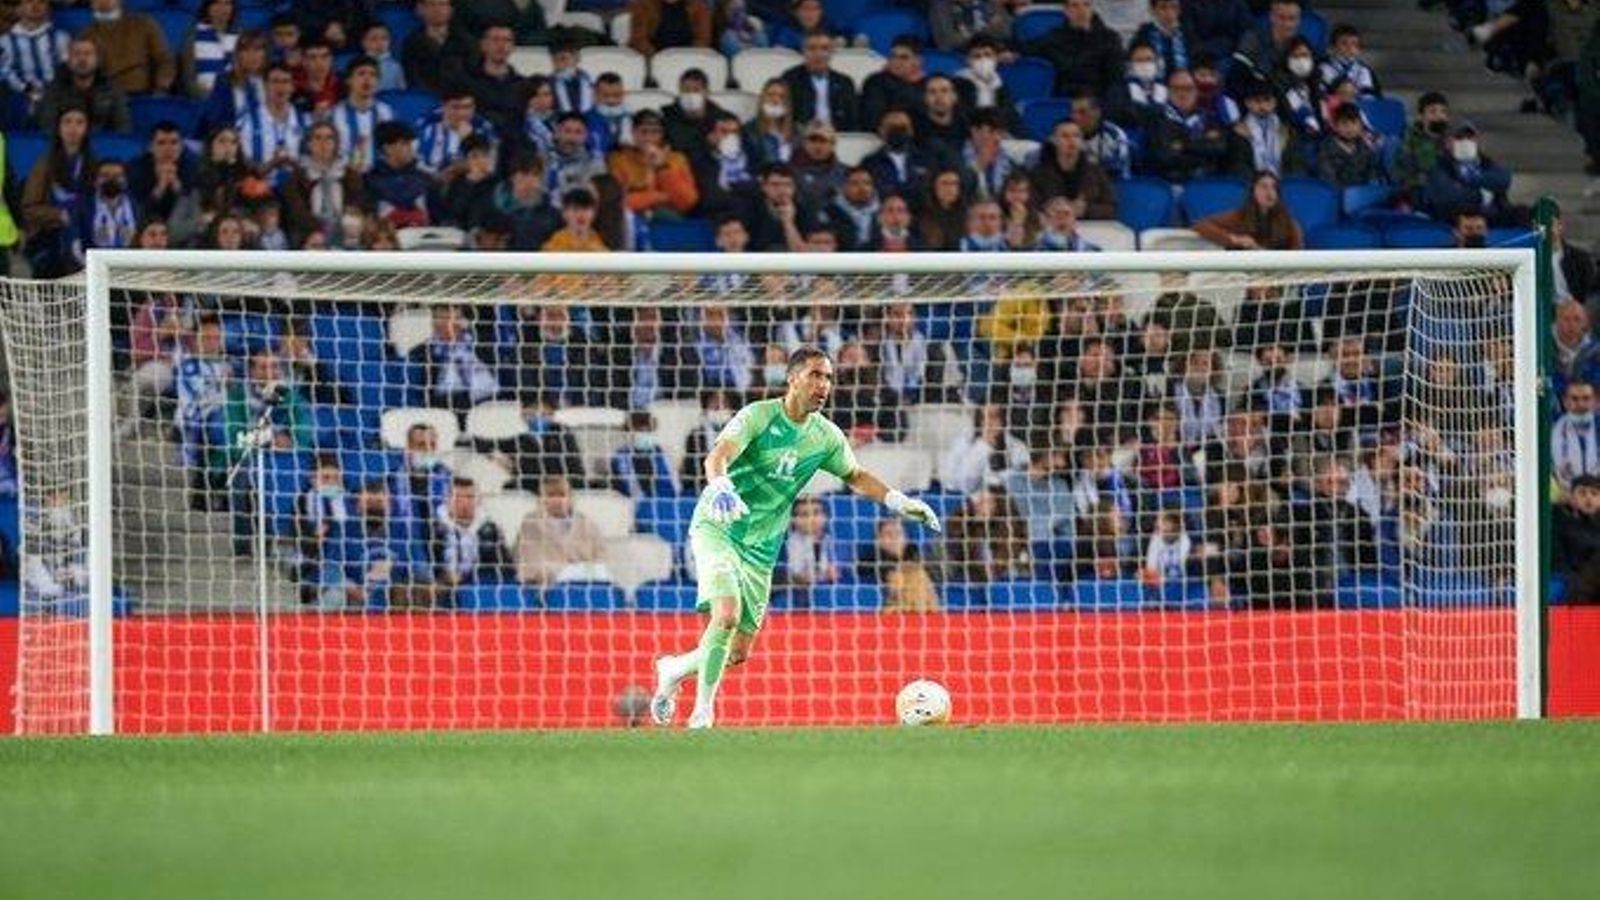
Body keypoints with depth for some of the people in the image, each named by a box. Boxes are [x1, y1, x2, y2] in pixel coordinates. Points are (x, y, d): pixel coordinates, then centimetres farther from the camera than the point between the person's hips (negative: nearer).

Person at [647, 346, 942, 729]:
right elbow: (717, 457, -30)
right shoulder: (759, 416, -16)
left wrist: (897, 501, 6)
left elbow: (855, 476, 20)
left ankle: (674, 670, 31)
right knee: (727, 615, -26)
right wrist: (721, 488, -52)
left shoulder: (827, 437, 2)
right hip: (717, 529, -6)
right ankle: (703, 712, -15)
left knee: (740, 652, 4)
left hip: (761, 550, 6)